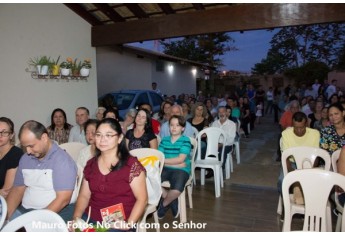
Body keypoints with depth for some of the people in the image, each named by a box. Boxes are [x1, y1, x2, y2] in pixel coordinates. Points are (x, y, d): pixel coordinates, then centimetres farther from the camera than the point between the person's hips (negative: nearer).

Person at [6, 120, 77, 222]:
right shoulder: (25, 159, 9)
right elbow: (17, 189, 12)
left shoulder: (62, 160, -13)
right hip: (23, 210, 6)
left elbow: (63, 199, -18)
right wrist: (6, 214, -2)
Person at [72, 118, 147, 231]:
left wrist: (129, 224, -19)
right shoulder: (91, 164, 7)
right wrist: (76, 218, -4)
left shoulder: (132, 165, -10)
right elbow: (84, 196, 11)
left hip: (118, 224, -4)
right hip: (90, 219, 4)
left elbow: (142, 199, -8)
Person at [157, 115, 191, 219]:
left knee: (177, 189, -33)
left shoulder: (185, 140, -1)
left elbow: (180, 159, -11)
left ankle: (164, 204, 5)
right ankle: (172, 202, -1)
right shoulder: (164, 140, 11)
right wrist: (175, 163, -12)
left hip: (181, 170, -3)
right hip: (165, 169, 4)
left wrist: (163, 160, -10)